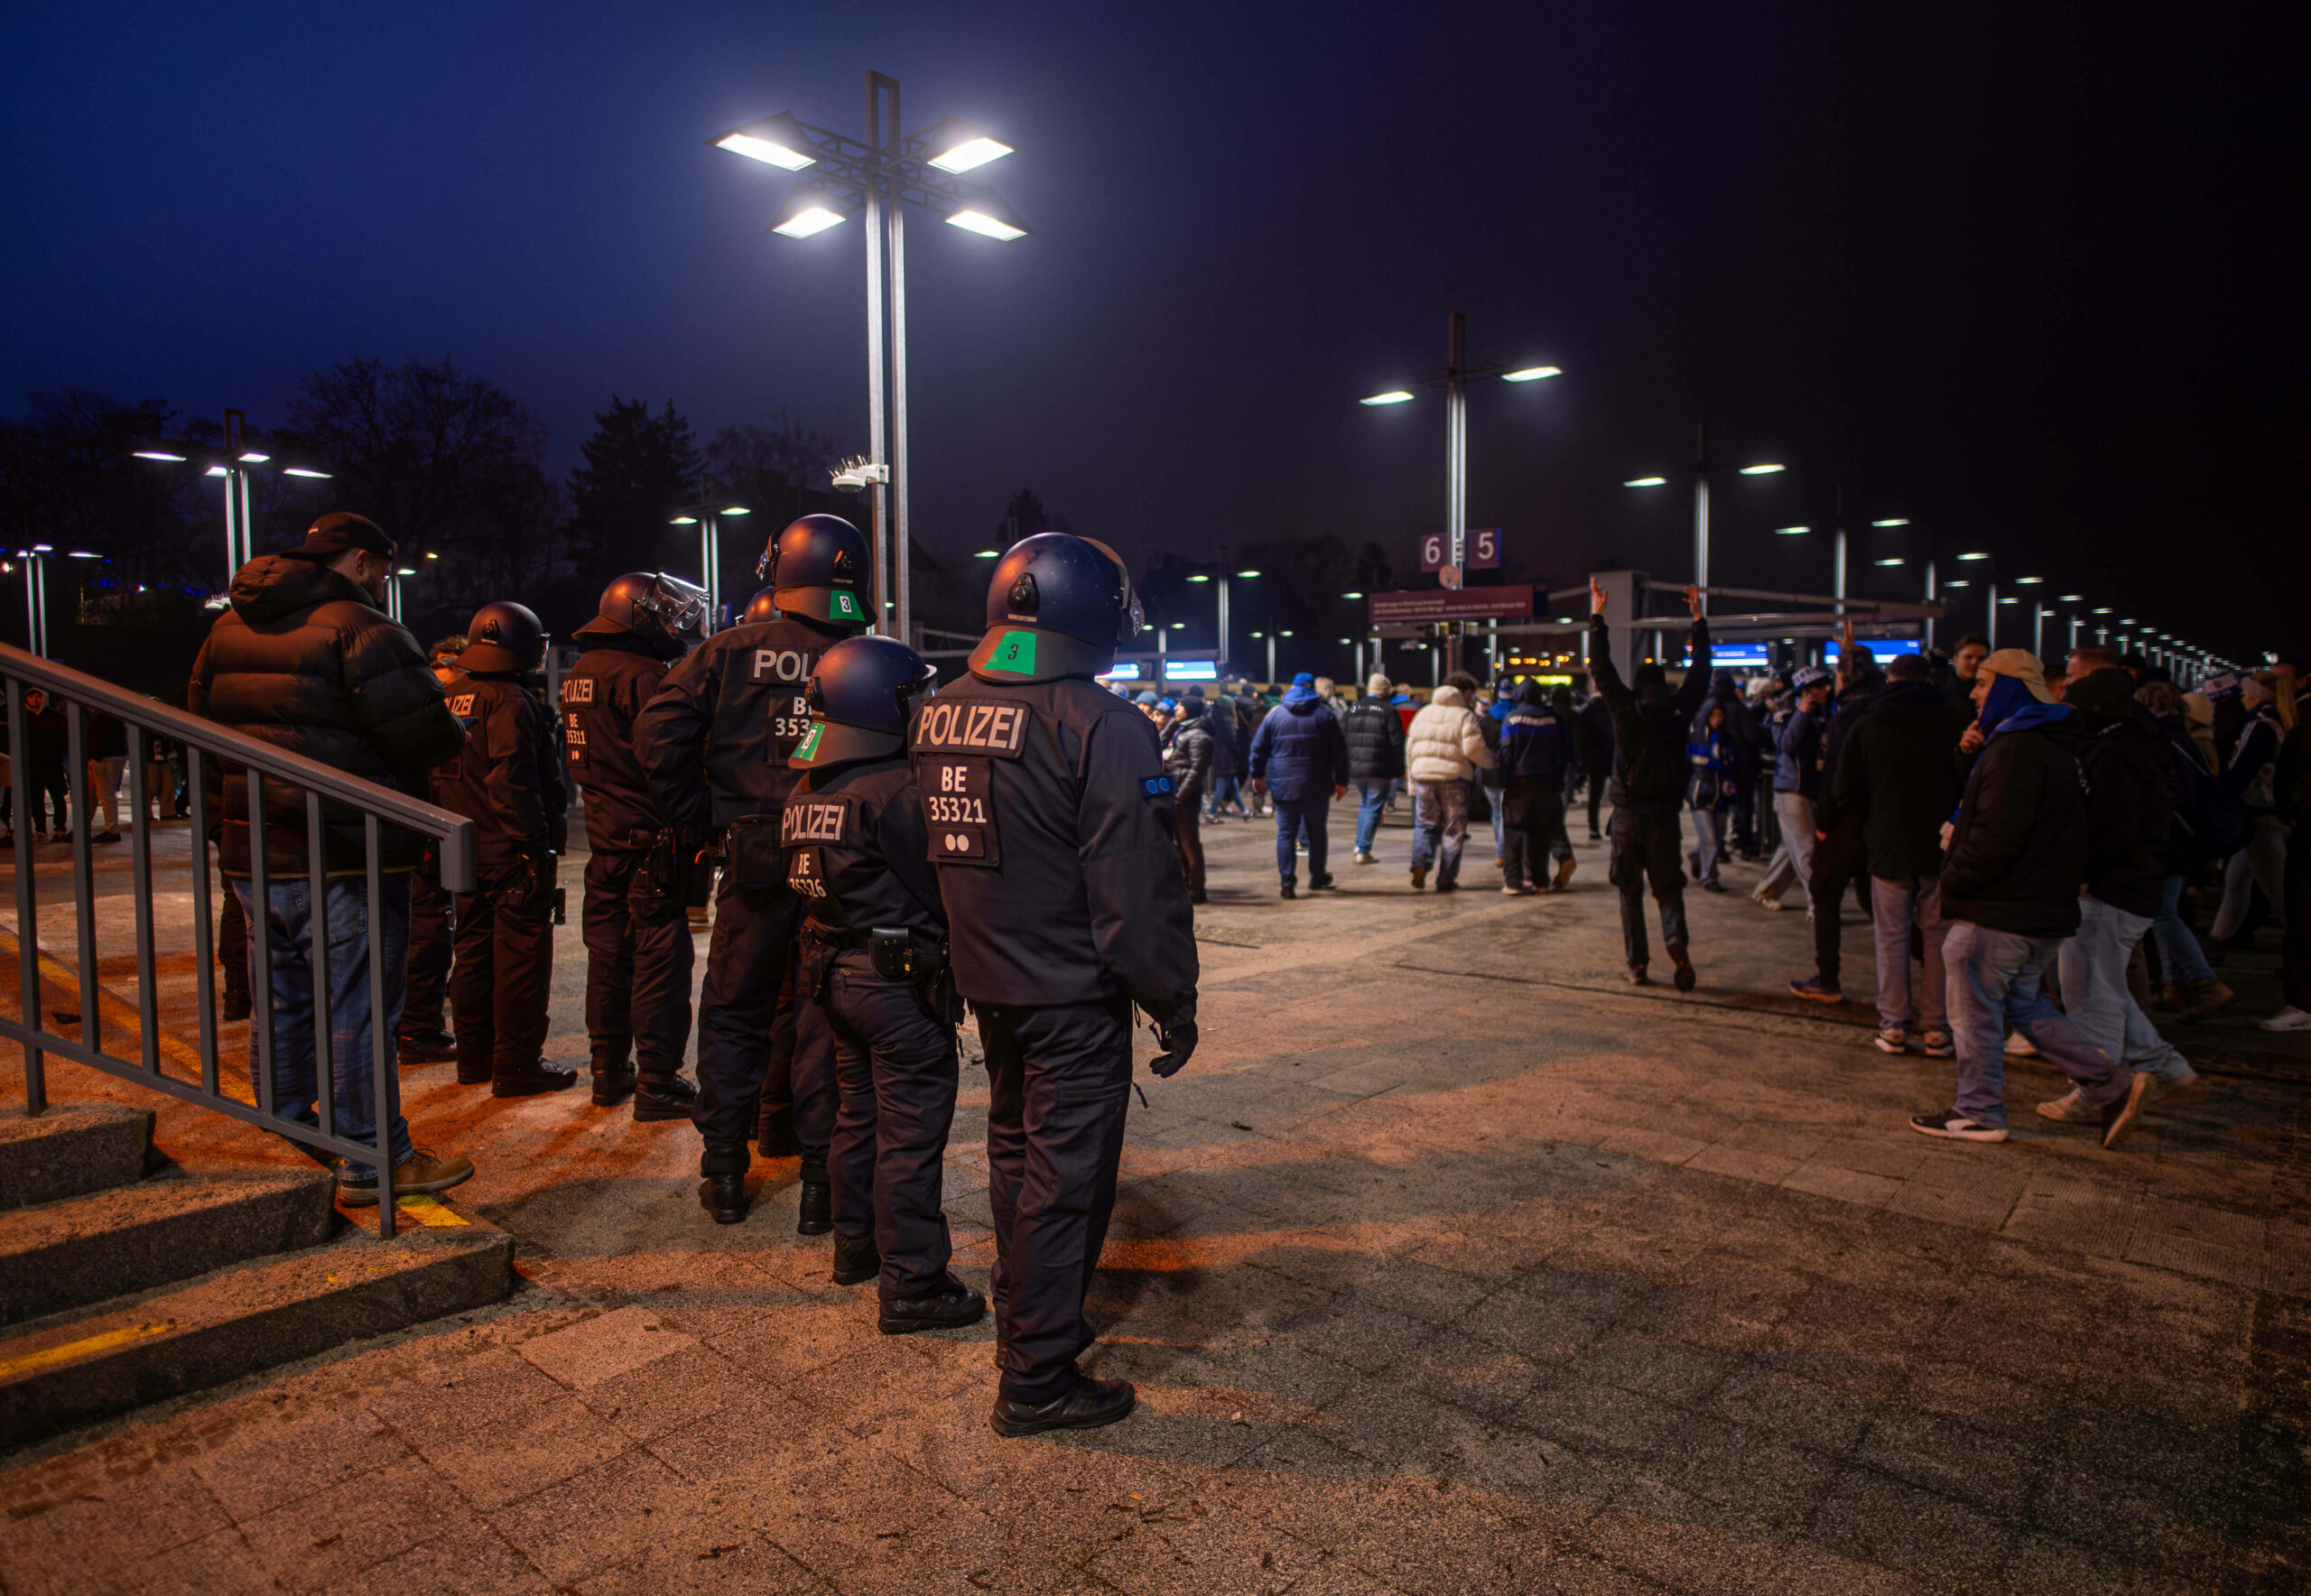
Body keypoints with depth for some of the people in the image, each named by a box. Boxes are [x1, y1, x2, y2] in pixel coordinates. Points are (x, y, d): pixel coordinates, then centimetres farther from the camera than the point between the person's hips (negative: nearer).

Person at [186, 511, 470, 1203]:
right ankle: (372, 1161, 6)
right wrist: (455, 735, 1)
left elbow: (203, 733, 19)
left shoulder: (228, 628, 14)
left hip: (253, 856, 8)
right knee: (357, 1009, -1)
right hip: (347, 859, -8)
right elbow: (425, 736, -20)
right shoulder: (359, 628, -13)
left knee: (282, 1003, 18)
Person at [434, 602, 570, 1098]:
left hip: (467, 852, 9)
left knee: (475, 950, 17)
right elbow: (512, 783, -23)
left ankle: (475, 1056, 27)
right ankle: (517, 1065, 3)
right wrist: (536, 845, -19)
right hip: (512, 853, -9)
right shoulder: (512, 703, -16)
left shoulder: (453, 702, 13)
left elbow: (440, 777, 17)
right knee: (521, 956, -2)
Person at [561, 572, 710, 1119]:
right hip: (651, 840, -9)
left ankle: (609, 1071, 26)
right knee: (660, 960, -2)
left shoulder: (578, 675, 13)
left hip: (603, 837, 9)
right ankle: (657, 1083, 3)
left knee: (608, 954, 15)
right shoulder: (644, 676, -16)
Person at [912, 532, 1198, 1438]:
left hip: (987, 981, 8)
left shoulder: (941, 715, 4)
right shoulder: (1101, 727, -19)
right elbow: (1138, 888, -20)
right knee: (1066, 1176, 4)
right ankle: (1036, 1378, 14)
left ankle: (1024, 1318, 40)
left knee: (1015, 1150, 23)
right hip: (1073, 992, -8)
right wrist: (1173, 1000, -10)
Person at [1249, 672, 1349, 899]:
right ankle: (1317, 877, 24)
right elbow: (1339, 751, 1)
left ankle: (1287, 882, -3)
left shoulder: (1275, 714, 4)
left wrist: (1257, 775, 16)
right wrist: (1341, 781, 6)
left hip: (1283, 785, 0)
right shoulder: (1325, 715, 2)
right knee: (1317, 831, 14)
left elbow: (1258, 747, 6)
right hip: (1316, 786, 0)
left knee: (1286, 832, 3)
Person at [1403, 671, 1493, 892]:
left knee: (1425, 824, 14)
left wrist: (1412, 778, 21)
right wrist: (1489, 762, 5)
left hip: (1424, 776, 4)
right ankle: (1446, 880, 7)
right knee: (1453, 829, 7)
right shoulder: (1465, 715, -4)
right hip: (1453, 777, -4)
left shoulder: (1423, 713, 13)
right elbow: (1473, 748, -14)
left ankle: (1420, 862, -12)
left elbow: (1410, 747, 15)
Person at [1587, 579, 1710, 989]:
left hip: (1628, 814, -1)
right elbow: (1700, 670, 12)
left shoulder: (1625, 709, -7)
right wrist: (1698, 618, 21)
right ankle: (1676, 940, -17)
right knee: (1668, 888, 10)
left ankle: (1637, 964, 6)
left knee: (1630, 892, 8)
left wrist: (1597, 616, 4)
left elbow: (1601, 667, -1)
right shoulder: (1679, 710, -1)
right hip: (1664, 815, 1)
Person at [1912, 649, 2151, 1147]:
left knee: (1975, 1012, 3)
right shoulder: (2053, 747, 15)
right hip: (2043, 911, 10)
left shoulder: (2016, 751, -19)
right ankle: (2113, 1086, 16)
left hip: (2000, 914, -10)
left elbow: (1996, 839, -25)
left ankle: (1978, 1113, 13)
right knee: (2028, 1008, 20)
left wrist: (1952, 882, -12)